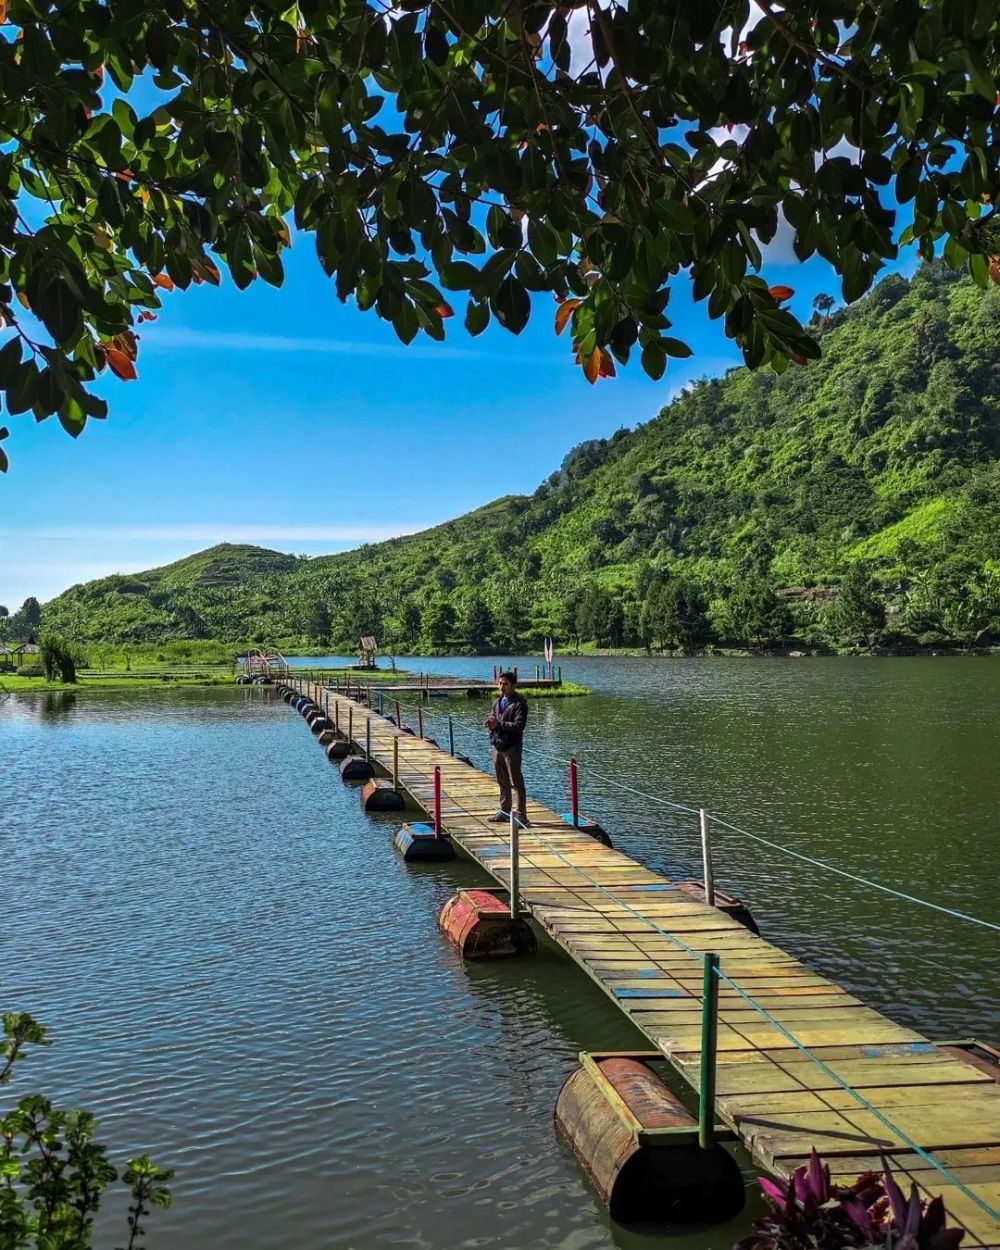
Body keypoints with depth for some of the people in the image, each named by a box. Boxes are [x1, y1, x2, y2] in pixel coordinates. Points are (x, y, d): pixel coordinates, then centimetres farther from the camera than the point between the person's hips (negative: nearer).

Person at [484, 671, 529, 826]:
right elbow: (491, 718, 17)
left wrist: (499, 724, -20)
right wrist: (489, 723, -7)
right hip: (497, 745, 7)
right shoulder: (497, 702, 14)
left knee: (516, 782, -4)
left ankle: (521, 815, 1)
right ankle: (504, 811, 26)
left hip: (511, 747, -7)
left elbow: (519, 725, -18)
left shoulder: (519, 703, -9)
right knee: (502, 782, 16)